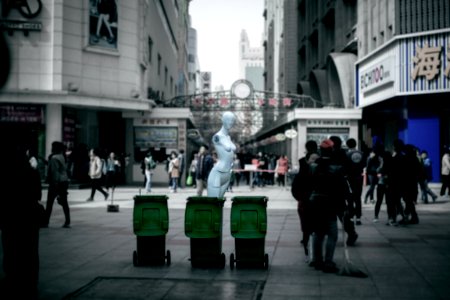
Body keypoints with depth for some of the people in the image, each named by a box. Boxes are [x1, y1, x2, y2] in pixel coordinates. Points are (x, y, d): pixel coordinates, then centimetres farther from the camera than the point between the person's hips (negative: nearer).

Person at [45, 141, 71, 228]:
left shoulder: (54, 158, -13)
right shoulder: (62, 157, 12)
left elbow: (54, 171, -19)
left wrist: (54, 183, -19)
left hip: (56, 183, -8)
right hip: (64, 181, 8)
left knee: (49, 202, 1)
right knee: (64, 202, 6)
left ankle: (46, 222, 4)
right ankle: (67, 222, 4)